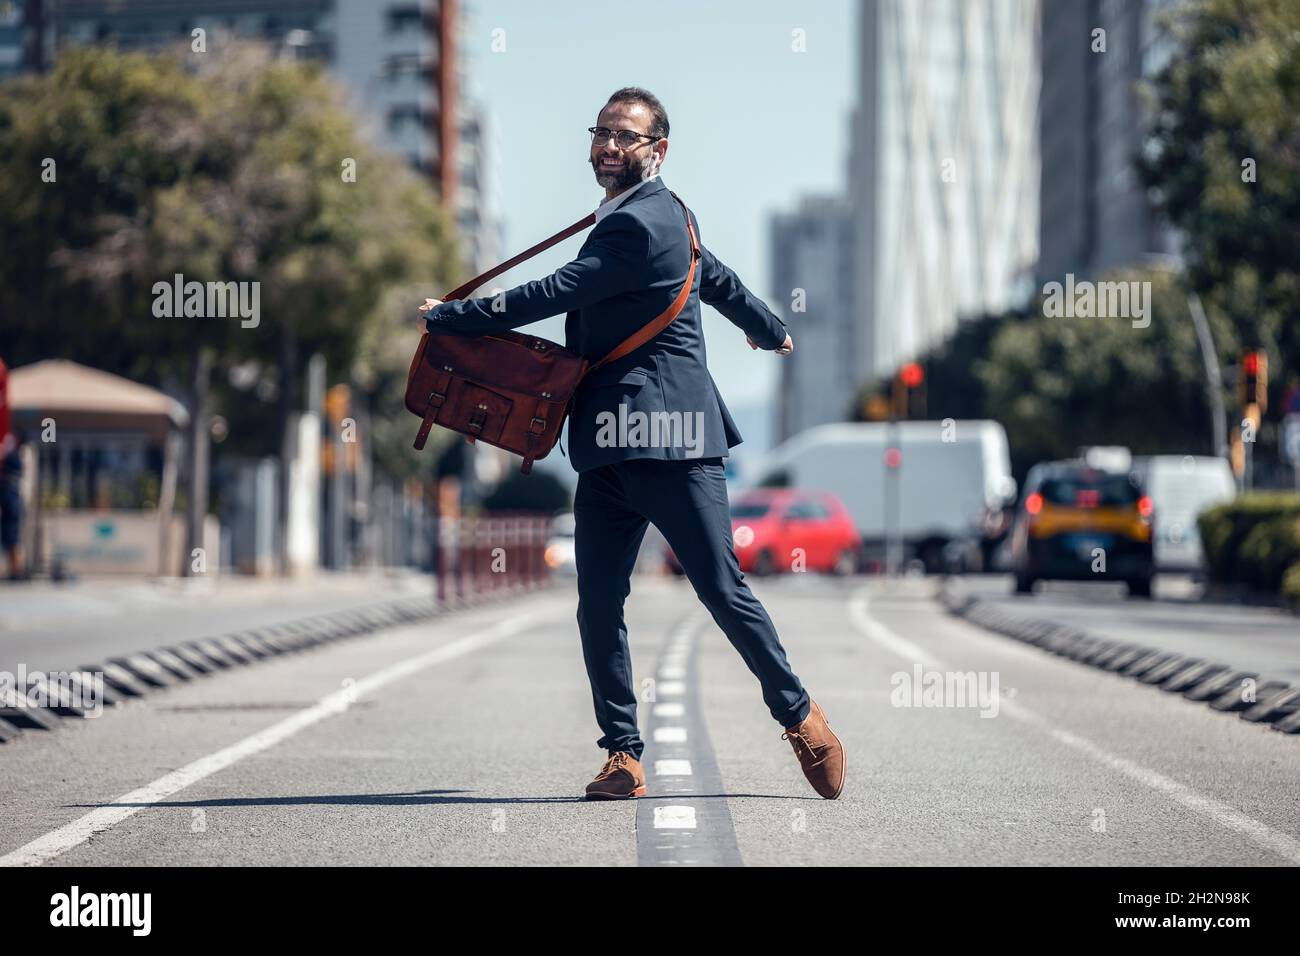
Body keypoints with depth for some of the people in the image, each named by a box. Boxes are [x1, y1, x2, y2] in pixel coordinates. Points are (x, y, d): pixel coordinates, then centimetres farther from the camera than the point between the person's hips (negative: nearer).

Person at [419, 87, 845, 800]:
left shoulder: (640, 224, -13)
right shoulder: (661, 213, 18)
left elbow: (553, 295, -17)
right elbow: (718, 279, 34)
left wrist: (446, 318, -8)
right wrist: (768, 329, 54)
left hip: (668, 444, -9)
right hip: (609, 448, 9)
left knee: (723, 592, -3)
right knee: (598, 607, 0)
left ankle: (800, 717, 14)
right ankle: (623, 755, 2)